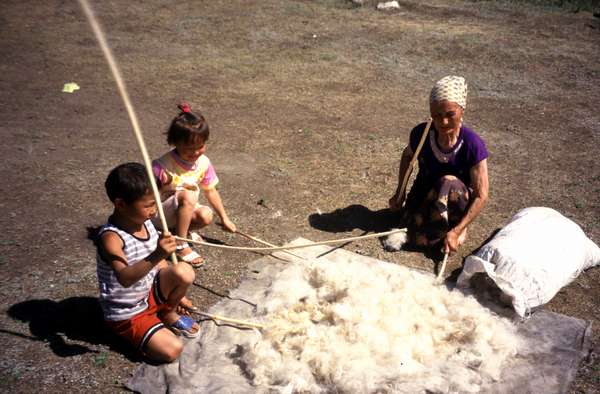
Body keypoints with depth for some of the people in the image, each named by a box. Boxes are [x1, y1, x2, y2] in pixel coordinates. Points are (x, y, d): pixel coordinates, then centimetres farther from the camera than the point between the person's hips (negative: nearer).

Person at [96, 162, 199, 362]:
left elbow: (160, 264, 10)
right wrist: (155, 255, -56)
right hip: (126, 314, -7)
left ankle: (169, 314, 6)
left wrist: (177, 294, 14)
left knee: (184, 271, -20)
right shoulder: (110, 237, -28)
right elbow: (125, 278, -43)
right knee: (171, 350, -22)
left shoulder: (145, 223, -5)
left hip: (151, 294, 7)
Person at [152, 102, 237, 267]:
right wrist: (164, 189, -37)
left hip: (183, 211, 6)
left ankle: (181, 229, 5)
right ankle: (180, 246, -22)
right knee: (188, 196, -33)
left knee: (206, 215, -24)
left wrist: (225, 219, 6)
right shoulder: (162, 166, -25)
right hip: (158, 215, -6)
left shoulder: (203, 162, -8)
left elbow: (211, 191, 4)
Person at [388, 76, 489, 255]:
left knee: (449, 182, -36)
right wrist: (399, 193, 4)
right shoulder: (420, 134, -19)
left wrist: (456, 231, -30)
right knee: (419, 239, -23)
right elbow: (407, 156, 6)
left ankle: (454, 227, -8)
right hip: (424, 193, 2)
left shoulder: (472, 145, -27)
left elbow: (481, 195, -24)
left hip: (456, 199, -2)